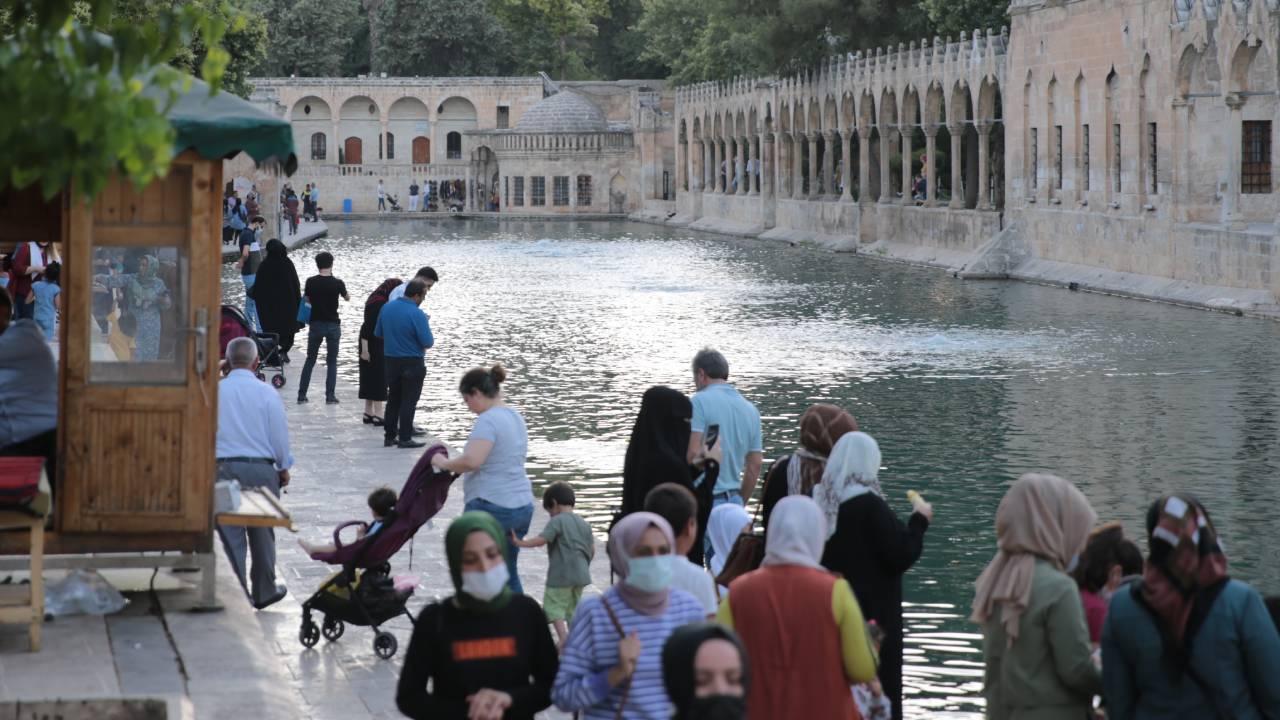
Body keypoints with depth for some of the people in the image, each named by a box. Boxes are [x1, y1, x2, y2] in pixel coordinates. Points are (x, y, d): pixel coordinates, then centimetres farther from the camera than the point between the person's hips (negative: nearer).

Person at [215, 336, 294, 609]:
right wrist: (284, 468, 14)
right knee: (262, 533, 14)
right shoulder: (266, 392, -6)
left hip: (222, 467, 1)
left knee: (230, 535, 5)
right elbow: (279, 434, 0)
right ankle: (264, 591, 25)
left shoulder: (215, 391, -3)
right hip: (260, 468, 0)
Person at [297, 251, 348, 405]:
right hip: (333, 325, -1)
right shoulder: (337, 283, -9)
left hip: (316, 324, 1)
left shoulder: (311, 282, -7)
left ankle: (301, 395, 9)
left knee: (310, 360, 11)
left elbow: (306, 299, 6)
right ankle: (330, 395, 1)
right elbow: (347, 298, 9)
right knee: (332, 361, 7)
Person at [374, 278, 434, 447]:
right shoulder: (417, 314, -21)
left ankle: (389, 436, 19)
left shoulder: (386, 308, -1)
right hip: (412, 362, -6)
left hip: (390, 360, 6)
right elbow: (428, 343, -18)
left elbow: (378, 334, 9)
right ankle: (405, 438, 3)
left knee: (393, 399, 16)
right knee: (409, 401, 3)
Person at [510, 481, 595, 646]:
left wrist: (520, 543, -15)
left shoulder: (557, 521, -10)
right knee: (573, 606, 18)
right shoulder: (583, 523, 12)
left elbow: (542, 540, -21)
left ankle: (563, 636, -20)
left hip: (560, 575, -7)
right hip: (580, 574, 7)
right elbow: (592, 549, 13)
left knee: (554, 605, -4)